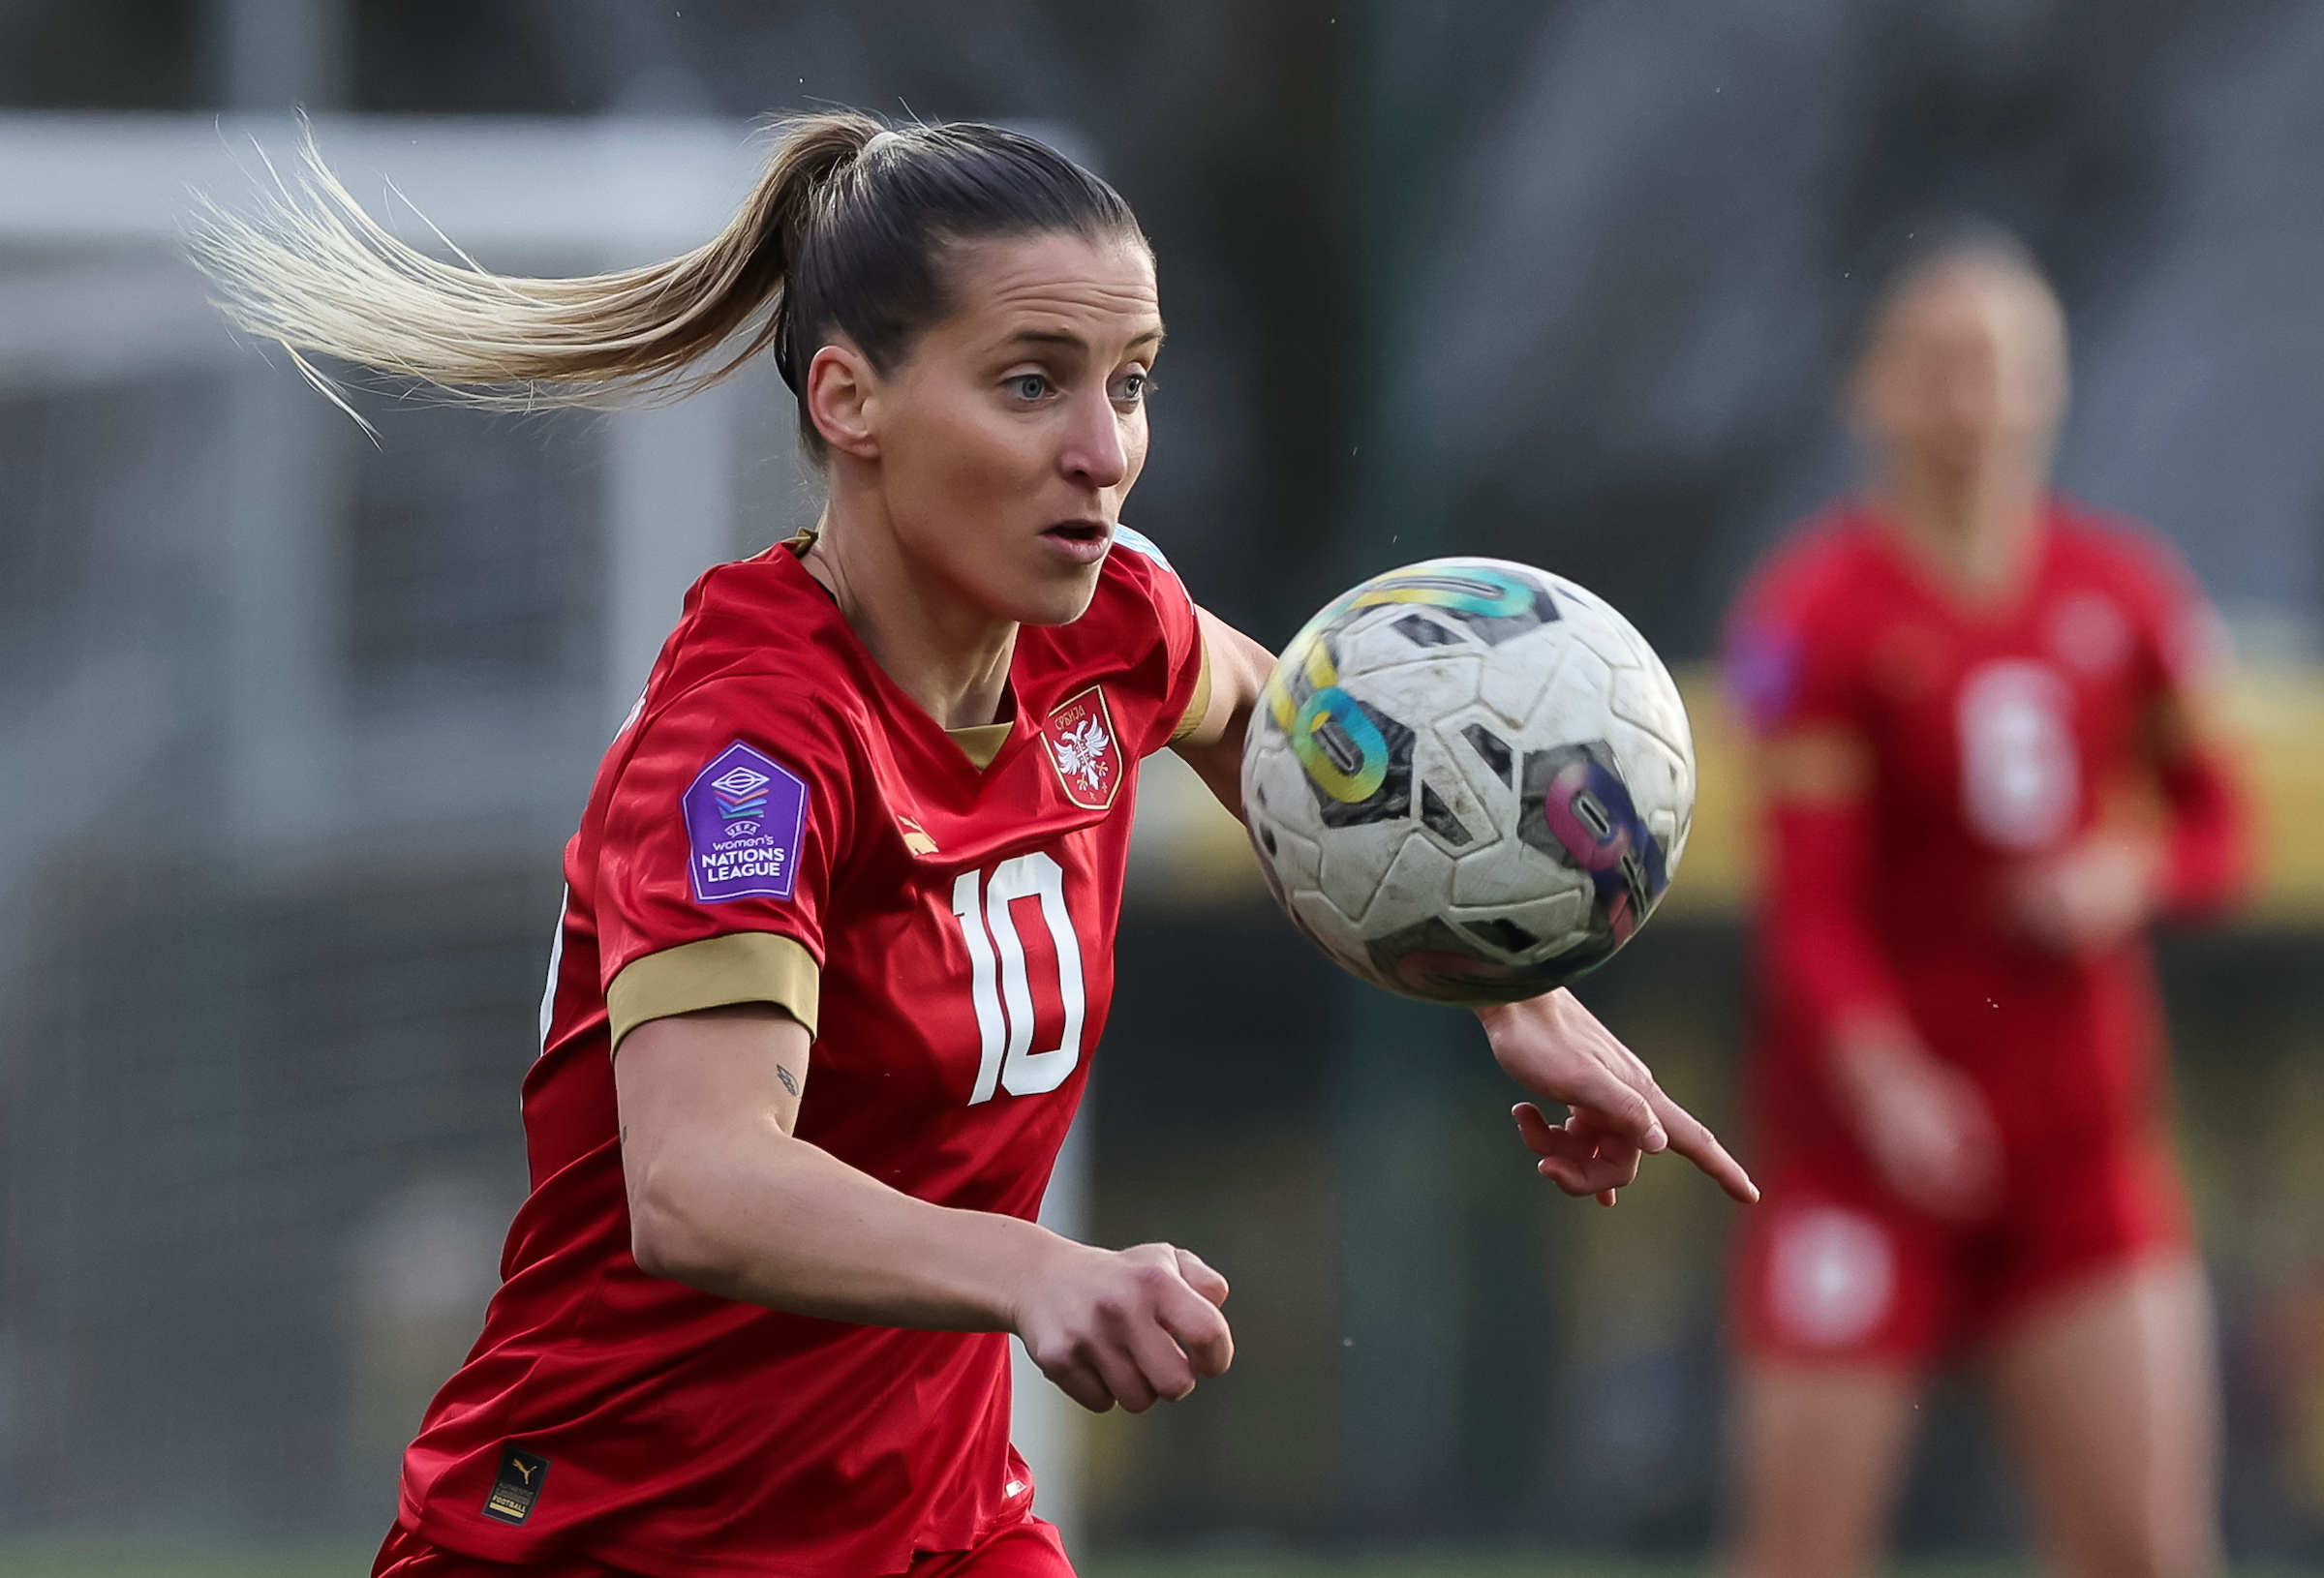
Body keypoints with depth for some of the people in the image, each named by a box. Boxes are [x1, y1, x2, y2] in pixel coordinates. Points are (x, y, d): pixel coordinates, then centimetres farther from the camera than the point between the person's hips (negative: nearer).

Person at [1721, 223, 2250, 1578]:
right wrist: (1880, 1075, -30)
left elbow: (2215, 827, 16)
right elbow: (1811, 893, -14)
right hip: (1872, 1141, -4)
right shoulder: (1821, 609, -8)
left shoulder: (2126, 592, 5)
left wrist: (2134, 879, -7)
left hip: (2089, 1147, 4)